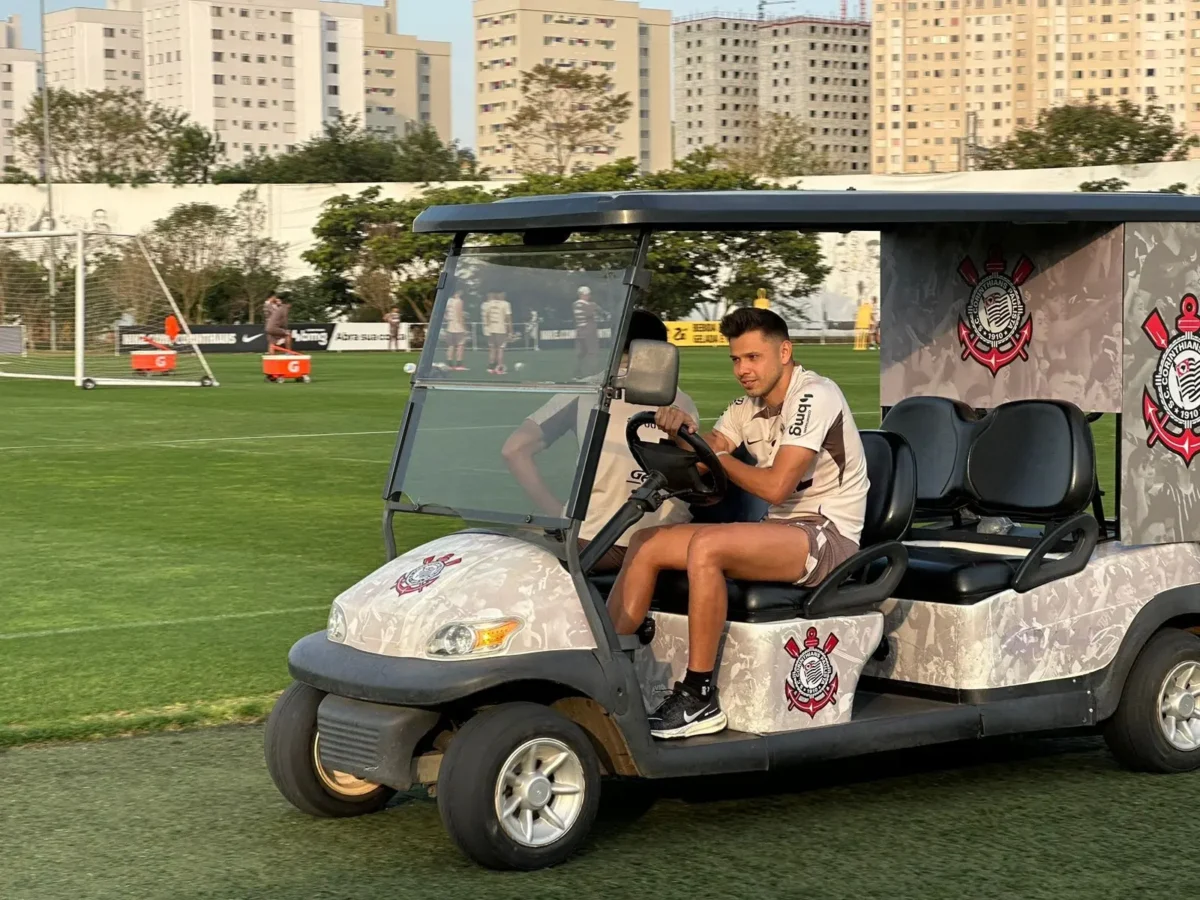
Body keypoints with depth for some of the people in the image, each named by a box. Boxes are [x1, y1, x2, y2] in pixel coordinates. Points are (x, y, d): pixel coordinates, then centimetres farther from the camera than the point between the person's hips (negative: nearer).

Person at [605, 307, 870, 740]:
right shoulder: (748, 406, 12)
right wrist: (683, 431, -15)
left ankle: (700, 700, -25)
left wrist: (718, 457, -7)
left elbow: (776, 486, -23)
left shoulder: (814, 396, -14)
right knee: (646, 543, -1)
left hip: (829, 537, -9)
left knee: (706, 546, -32)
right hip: (780, 532, 9)